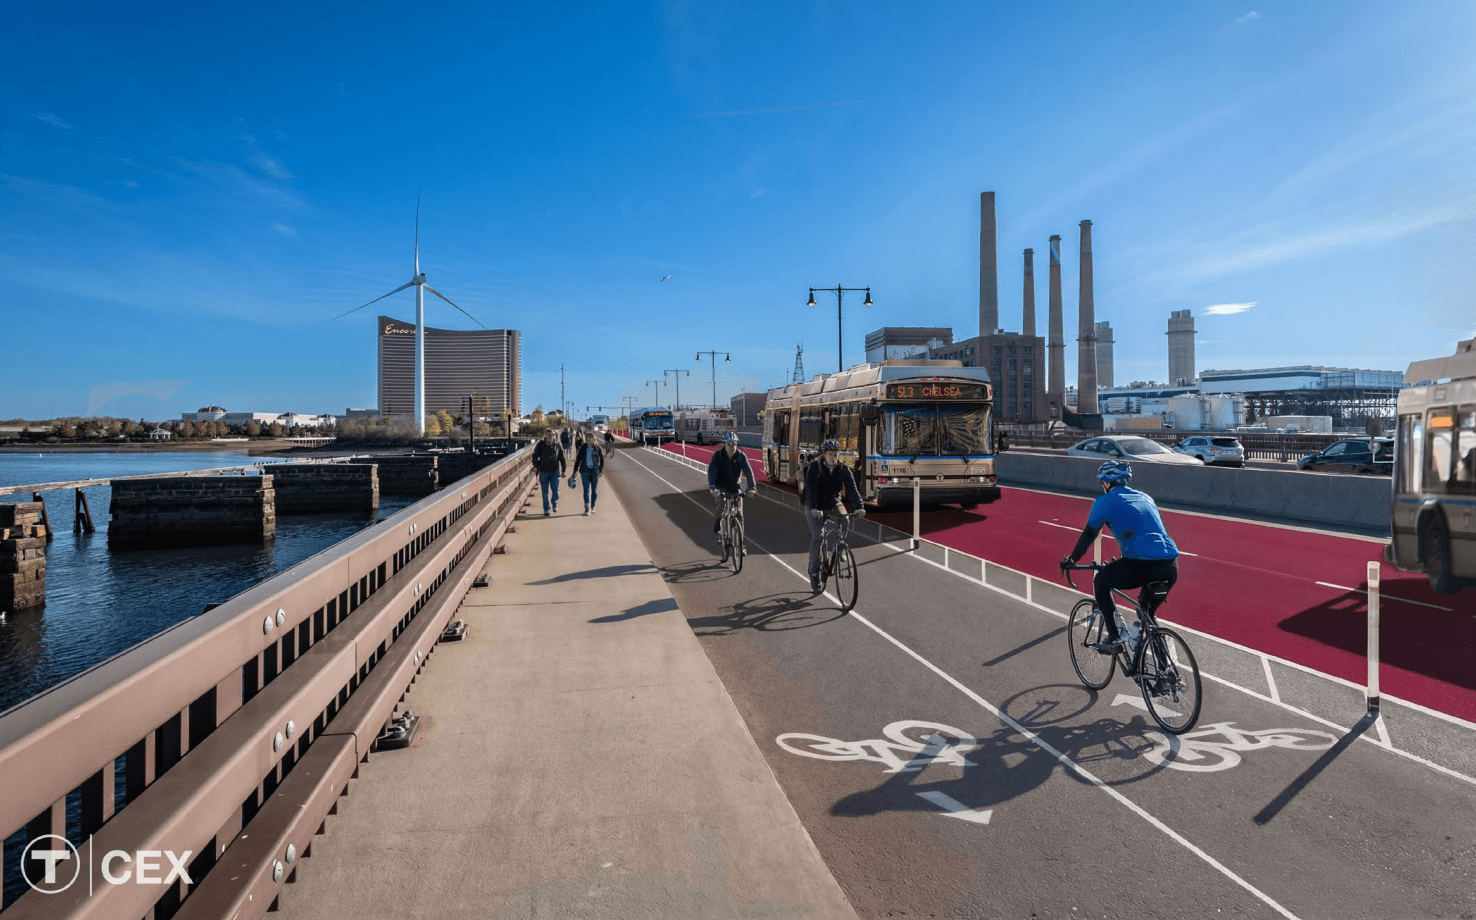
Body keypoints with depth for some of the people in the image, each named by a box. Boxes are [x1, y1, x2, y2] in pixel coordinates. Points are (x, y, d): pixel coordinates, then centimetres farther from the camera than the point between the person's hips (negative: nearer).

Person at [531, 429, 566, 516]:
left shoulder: (557, 444, 2)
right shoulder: (540, 445, -2)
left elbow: (562, 458, 9)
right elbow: (535, 455, 6)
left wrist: (563, 470, 8)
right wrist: (536, 465, -6)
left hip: (555, 471, 0)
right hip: (543, 471, 0)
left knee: (555, 489, -7)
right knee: (545, 492, 4)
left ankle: (555, 503, 22)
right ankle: (546, 509, 15)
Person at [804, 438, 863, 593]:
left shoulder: (843, 469, -7)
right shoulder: (814, 467, -15)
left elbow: (852, 488, -17)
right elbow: (811, 489, -27)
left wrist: (858, 507, -33)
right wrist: (814, 508, -42)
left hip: (833, 505, 3)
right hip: (814, 508, -3)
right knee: (817, 537, -15)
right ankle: (814, 572, -5)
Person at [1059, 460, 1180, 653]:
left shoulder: (1105, 501, 9)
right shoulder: (1145, 497, 27)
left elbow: (1088, 535, 13)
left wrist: (1071, 561, 28)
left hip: (1141, 565, -6)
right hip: (1170, 567, 6)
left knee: (1101, 582, 21)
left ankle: (1114, 639, 12)